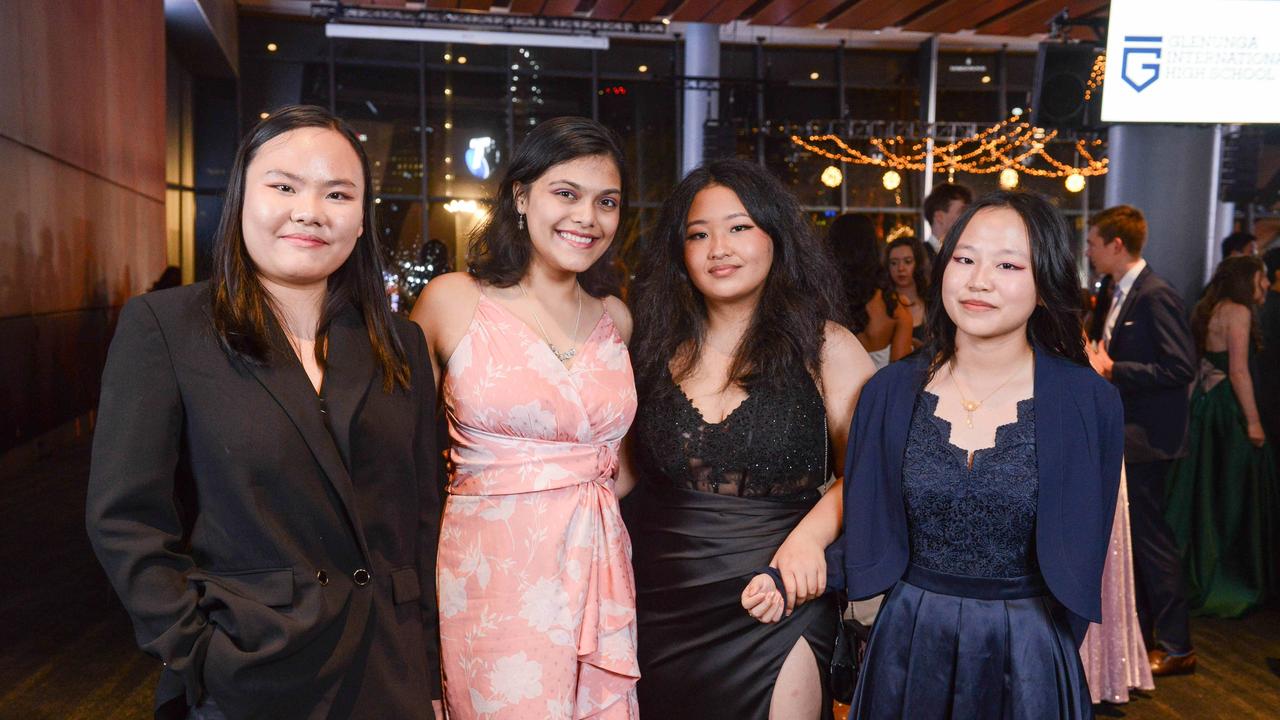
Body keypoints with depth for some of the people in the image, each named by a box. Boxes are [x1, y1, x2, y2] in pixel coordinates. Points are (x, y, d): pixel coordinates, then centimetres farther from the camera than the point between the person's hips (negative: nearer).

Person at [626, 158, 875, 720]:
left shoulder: (824, 346, -4)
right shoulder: (656, 348, 4)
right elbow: (625, 471, 7)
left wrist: (810, 535, -20)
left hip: (775, 609, -2)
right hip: (659, 608, 3)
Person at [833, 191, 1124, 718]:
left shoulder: (1089, 403, -11)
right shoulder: (888, 393, -6)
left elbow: (1083, 551, 0)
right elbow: (863, 531, 4)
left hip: (1025, 653, -1)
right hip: (904, 644, 2)